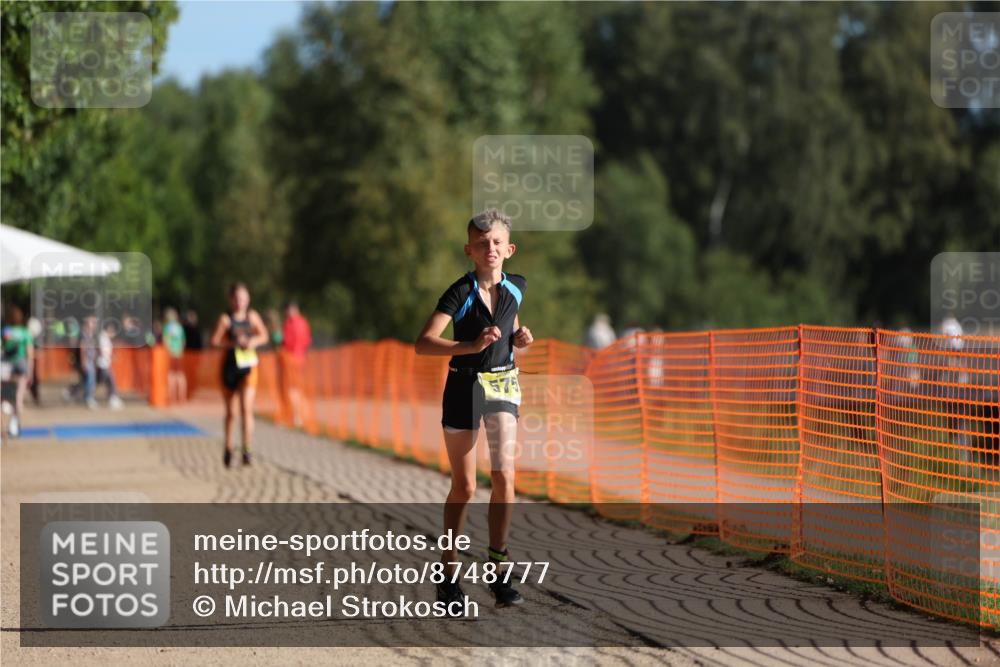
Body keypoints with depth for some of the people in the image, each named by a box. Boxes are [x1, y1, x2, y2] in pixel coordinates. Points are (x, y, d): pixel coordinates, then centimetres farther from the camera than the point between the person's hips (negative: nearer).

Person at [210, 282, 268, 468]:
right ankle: (228, 448, 28)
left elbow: (264, 336, 15)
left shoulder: (252, 316, 5)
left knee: (247, 408, -15)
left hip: (249, 366, 1)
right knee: (231, 412, 10)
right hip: (230, 367, -1)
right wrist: (234, 342, -20)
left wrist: (254, 342, -6)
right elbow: (214, 341, -8)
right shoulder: (226, 318, -4)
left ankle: (247, 450, -15)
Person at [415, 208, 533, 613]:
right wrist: (472, 346, -36)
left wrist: (519, 338, 0)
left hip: (503, 385, 3)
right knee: (464, 486, 3)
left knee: (504, 477, -11)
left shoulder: (517, 287, -1)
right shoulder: (460, 293, -15)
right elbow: (423, 344, -25)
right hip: (464, 386, -3)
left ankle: (498, 570, -1)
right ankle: (448, 574, 17)